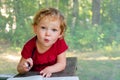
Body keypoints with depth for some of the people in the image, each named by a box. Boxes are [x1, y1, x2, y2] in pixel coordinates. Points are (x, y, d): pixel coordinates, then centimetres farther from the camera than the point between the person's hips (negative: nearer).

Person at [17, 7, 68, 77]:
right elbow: (19, 69, -8)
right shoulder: (29, 46, -16)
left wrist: (49, 69, -28)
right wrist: (24, 68, -30)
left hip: (54, 76, 0)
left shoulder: (60, 43, -14)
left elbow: (62, 64, -11)